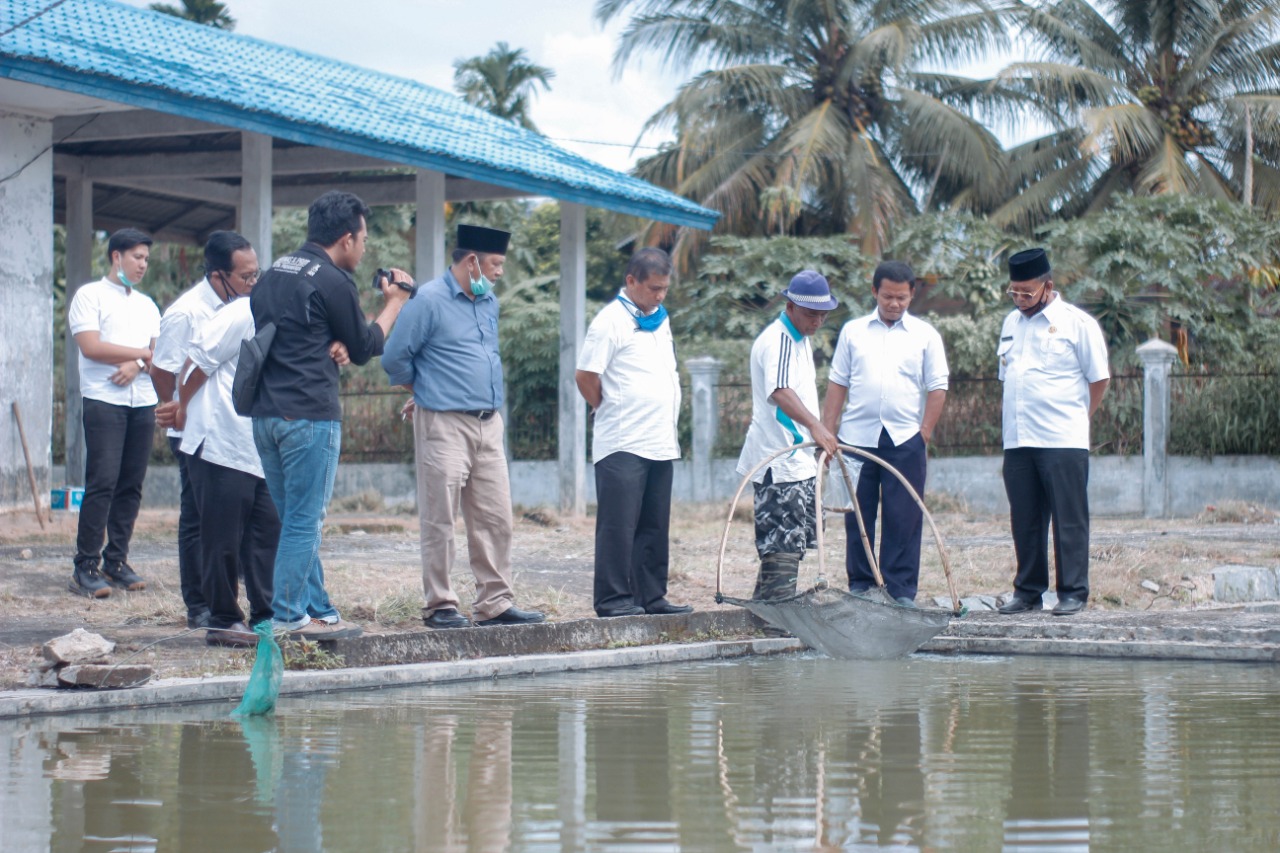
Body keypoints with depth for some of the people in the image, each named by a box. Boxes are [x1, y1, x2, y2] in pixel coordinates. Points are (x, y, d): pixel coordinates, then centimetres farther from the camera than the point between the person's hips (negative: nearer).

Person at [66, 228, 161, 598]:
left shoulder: (147, 304, 19)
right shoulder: (90, 296, 1)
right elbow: (91, 347, -11)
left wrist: (136, 365, -11)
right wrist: (143, 353, -6)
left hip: (143, 402, 6)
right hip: (104, 401, -6)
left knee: (131, 485, 4)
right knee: (102, 483, -12)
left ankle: (116, 561, 10)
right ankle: (85, 567, -10)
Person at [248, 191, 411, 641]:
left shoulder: (274, 273, 15)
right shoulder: (333, 281, -9)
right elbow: (364, 348, 0)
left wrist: (328, 345, 6)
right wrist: (395, 302, 15)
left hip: (265, 413, 8)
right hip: (309, 414, -8)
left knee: (295, 520, 12)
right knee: (304, 522, -3)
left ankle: (319, 611, 18)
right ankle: (288, 619, -2)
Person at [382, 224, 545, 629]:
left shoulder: (489, 302, 14)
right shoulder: (429, 300, -9)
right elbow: (394, 358, -7)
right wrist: (424, 390, 10)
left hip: (489, 424, 7)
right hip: (445, 425, -7)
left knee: (495, 518, 6)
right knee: (439, 520, -2)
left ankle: (495, 603, 12)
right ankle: (440, 606, 4)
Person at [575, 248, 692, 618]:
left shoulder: (660, 319, 15)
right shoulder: (611, 320, -10)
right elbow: (586, 376, -13)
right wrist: (610, 410, 0)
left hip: (661, 444, 8)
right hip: (622, 445, -8)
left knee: (654, 526, 10)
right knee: (618, 523, -6)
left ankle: (651, 596, 15)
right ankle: (613, 598, -2)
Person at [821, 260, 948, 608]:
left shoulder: (925, 335, 6)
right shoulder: (853, 331, 10)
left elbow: (937, 388, 4)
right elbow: (838, 384, 10)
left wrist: (924, 435, -4)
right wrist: (827, 433, 3)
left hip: (905, 439, -1)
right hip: (857, 438, 1)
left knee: (904, 518, -2)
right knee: (858, 516, 4)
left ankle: (901, 590, 4)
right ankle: (859, 585, 13)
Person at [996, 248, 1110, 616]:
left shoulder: (1077, 323, -3)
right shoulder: (1011, 323, 15)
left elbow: (1099, 378, 1)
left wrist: (1075, 418, 4)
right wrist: (1022, 419, 13)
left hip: (1063, 442, -6)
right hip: (1017, 441, 6)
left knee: (1069, 520, -2)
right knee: (1024, 521, 9)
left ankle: (1073, 593, 2)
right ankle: (1028, 591, 16)